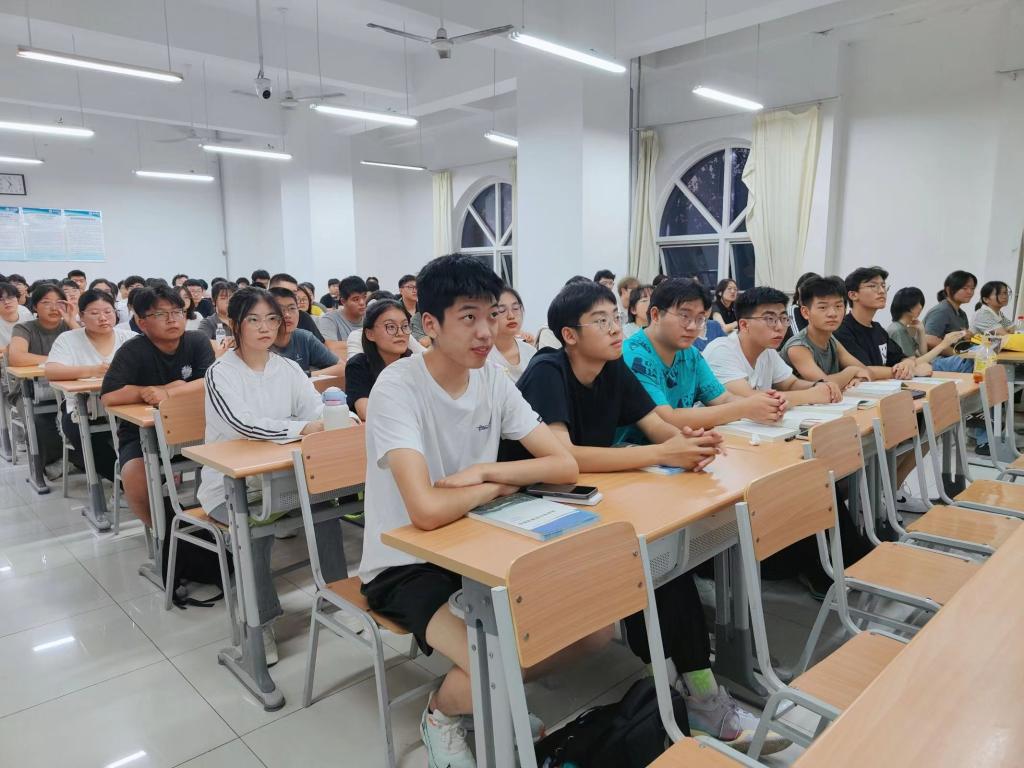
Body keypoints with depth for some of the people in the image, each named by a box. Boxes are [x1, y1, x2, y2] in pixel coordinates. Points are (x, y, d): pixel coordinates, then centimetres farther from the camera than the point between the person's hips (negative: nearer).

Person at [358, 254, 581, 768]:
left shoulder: (493, 380, -4)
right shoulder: (397, 388, -23)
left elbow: (565, 465, -7)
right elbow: (428, 511, -35)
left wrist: (482, 470, -21)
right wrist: (501, 485, -17)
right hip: (404, 565, -6)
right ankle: (442, 714, 11)